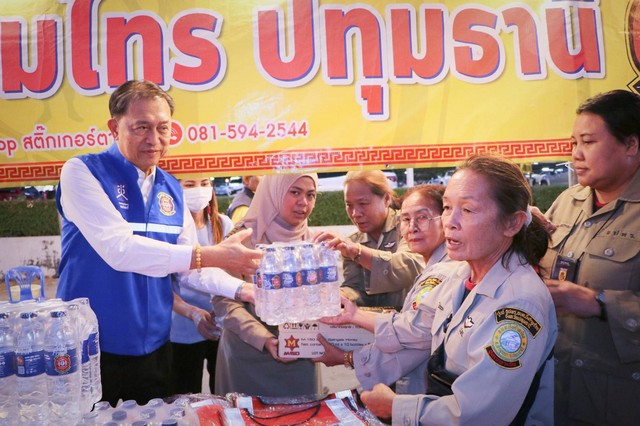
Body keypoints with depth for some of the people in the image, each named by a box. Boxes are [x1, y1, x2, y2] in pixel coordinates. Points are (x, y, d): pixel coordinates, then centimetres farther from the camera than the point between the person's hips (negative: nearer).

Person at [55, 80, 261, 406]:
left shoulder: (171, 189, 5)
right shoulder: (82, 172, -13)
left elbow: (189, 266, 7)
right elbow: (118, 248, -26)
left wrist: (240, 289, -9)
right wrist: (211, 255, -30)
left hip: (153, 346, 6)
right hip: (90, 346, -5)